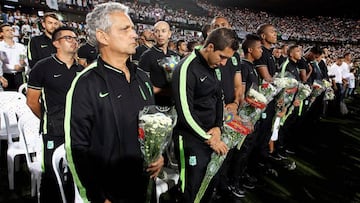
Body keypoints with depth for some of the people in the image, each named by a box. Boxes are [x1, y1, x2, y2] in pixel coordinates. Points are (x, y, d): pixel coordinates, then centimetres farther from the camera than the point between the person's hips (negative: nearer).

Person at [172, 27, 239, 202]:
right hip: (191, 141, -7)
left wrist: (218, 127, -1)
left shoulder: (213, 66, 8)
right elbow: (185, 113, -22)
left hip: (209, 136, 8)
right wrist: (209, 139, -14)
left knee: (208, 188, 18)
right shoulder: (187, 68, -18)